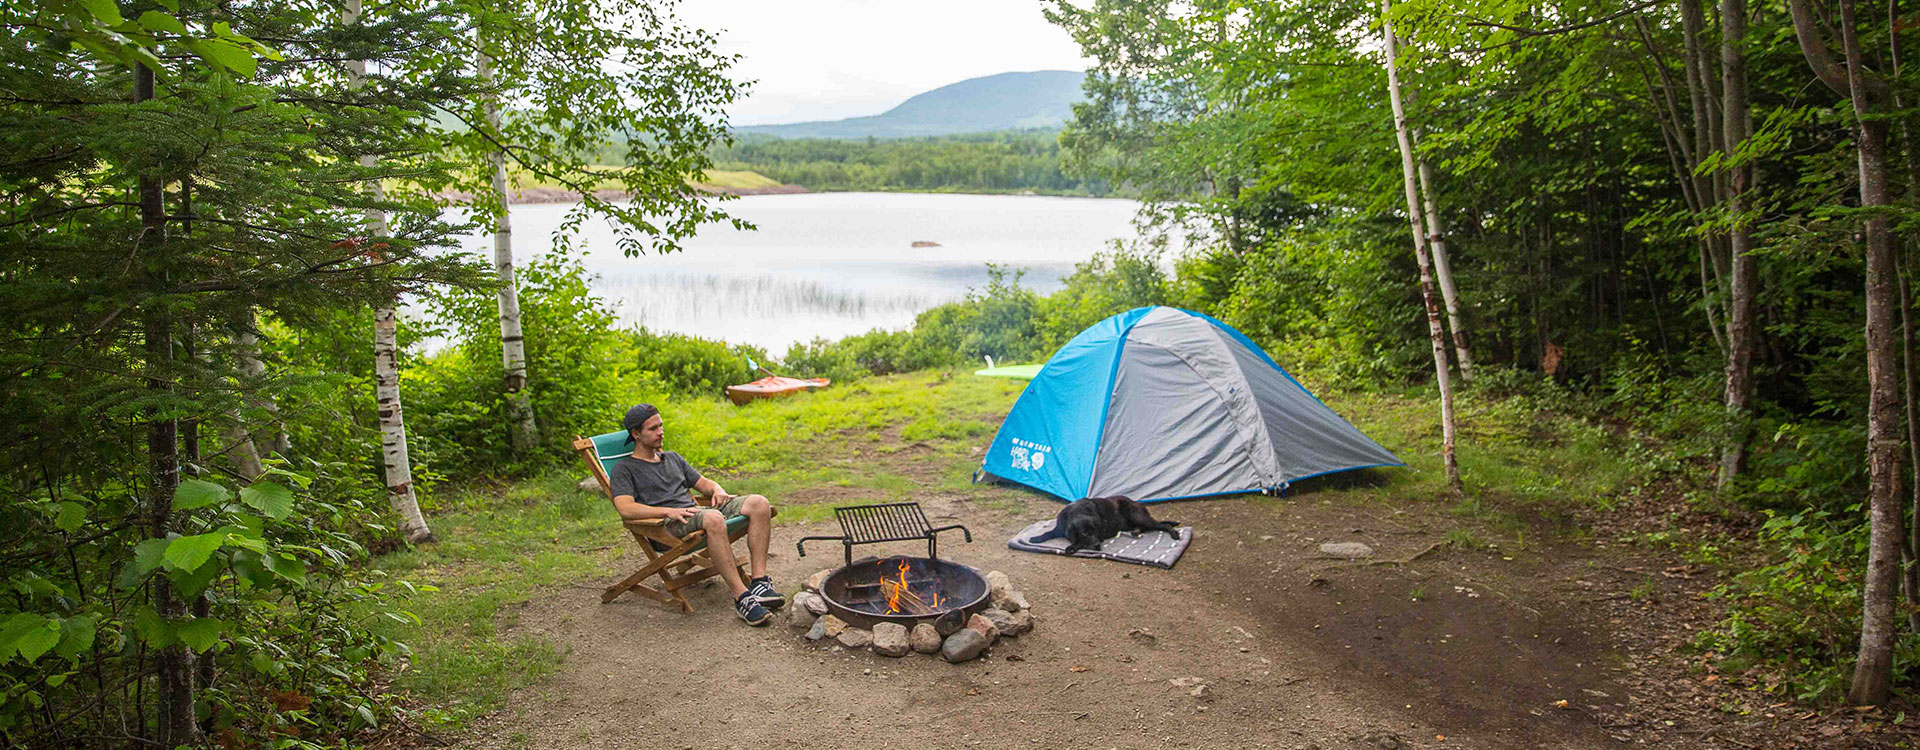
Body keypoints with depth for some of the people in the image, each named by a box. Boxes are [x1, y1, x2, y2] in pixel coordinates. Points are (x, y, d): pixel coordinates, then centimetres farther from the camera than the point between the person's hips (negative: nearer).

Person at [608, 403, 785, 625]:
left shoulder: (672, 458, 30)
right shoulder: (624, 469, 8)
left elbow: (703, 483, 31)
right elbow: (626, 509, -9)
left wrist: (718, 491, 5)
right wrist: (668, 511, -22)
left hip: (694, 513, 7)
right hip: (668, 526, -7)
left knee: (759, 503, -17)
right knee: (713, 518, -40)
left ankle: (759, 582, -24)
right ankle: (741, 596, -39)